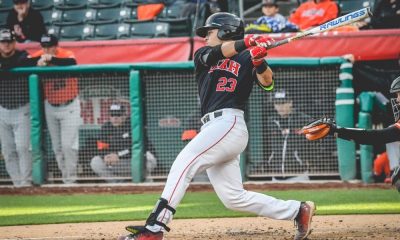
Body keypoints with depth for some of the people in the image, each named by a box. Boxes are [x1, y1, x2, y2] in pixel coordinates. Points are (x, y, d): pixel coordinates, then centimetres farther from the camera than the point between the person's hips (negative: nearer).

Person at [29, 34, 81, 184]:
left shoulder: (66, 54, -17)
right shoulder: (38, 56, -7)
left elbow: (72, 63, -40)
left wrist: (51, 59, -54)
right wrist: (39, 60, -42)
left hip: (69, 106, -4)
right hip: (50, 107, 4)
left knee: (68, 145, -9)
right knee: (56, 147, 11)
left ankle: (70, 178, 4)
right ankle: (65, 175, 24)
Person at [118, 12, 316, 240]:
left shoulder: (246, 59, 6)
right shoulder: (202, 56, 20)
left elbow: (267, 83, -9)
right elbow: (217, 52, -2)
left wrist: (259, 61, -29)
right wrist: (246, 42, -20)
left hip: (230, 124, -7)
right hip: (213, 127, 7)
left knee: (184, 163, -22)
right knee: (234, 197, 4)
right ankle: (297, 210, 14)